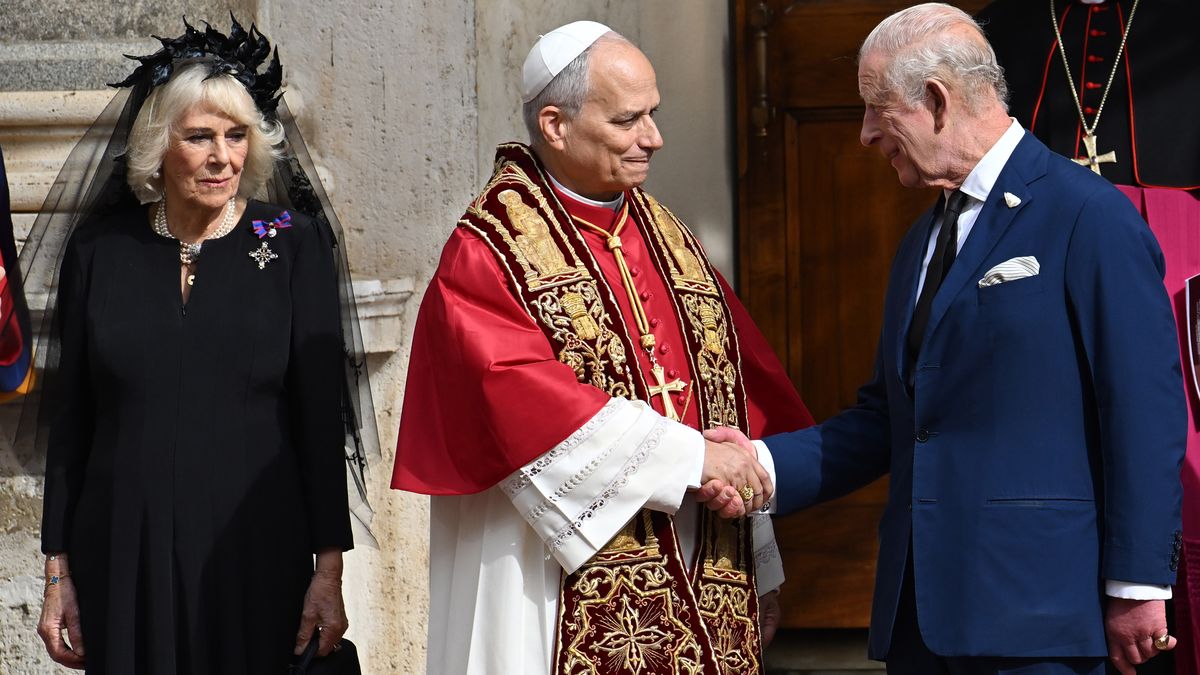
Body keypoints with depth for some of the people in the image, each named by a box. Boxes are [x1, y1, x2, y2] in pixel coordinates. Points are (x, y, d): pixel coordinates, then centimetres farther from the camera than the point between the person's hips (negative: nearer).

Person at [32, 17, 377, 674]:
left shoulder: (293, 245, -1)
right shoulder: (99, 251, 2)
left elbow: (320, 414, -2)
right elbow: (69, 420, 6)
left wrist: (330, 567, -6)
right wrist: (58, 571, 3)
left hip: (257, 557, -1)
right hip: (122, 560, 1)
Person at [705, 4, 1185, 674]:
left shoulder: (1089, 216, -8)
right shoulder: (924, 240, 19)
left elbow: (1145, 410, -12)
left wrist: (1137, 585, -13)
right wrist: (766, 465, 2)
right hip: (922, 605, 8)